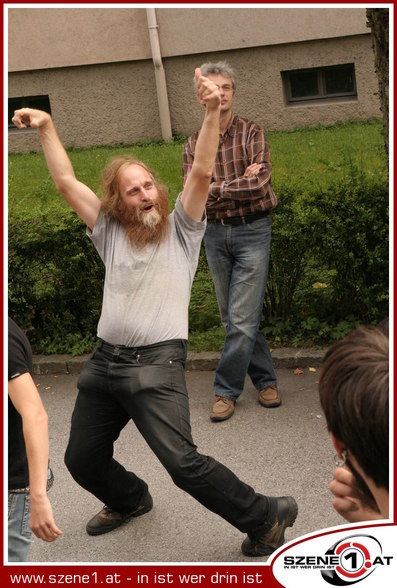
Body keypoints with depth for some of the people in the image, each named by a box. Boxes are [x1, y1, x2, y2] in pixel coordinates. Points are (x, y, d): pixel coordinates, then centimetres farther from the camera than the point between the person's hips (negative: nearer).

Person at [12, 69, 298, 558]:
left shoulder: (180, 229, 2)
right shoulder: (110, 233, 11)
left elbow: (201, 172, -11)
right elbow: (66, 182, 10)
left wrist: (212, 113, -21)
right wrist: (46, 128, 7)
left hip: (157, 363, -5)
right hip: (104, 361, 6)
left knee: (183, 462, -18)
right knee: (81, 458, 17)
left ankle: (266, 517, -1)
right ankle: (130, 500, 48)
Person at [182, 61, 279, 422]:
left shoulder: (252, 133, -4)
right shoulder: (194, 143, 6)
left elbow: (260, 183, -18)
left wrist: (214, 187, -11)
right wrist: (240, 182, -14)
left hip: (252, 231, -4)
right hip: (215, 233, 4)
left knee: (242, 319, -7)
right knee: (233, 318, 10)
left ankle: (226, 390, 4)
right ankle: (265, 381, 24)